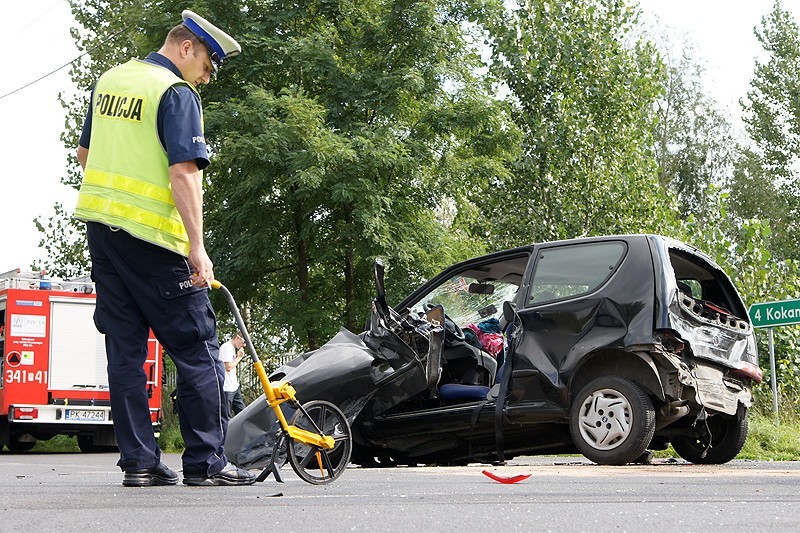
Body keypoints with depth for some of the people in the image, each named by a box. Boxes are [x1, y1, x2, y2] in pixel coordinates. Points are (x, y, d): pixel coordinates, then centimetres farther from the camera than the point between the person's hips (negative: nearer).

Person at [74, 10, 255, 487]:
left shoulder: (110, 80, 15)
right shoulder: (176, 93, -10)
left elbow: (85, 152, 24)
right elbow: (183, 171, -18)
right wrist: (197, 247, -19)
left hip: (100, 227, 8)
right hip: (151, 234, -8)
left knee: (125, 348, 8)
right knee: (198, 350, -1)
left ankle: (138, 461, 8)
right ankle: (206, 461, -1)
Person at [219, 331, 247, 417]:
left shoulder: (232, 348, 18)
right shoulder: (226, 347, -13)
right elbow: (228, 367, -19)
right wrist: (239, 357, -9)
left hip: (234, 387, 10)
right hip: (226, 388, -10)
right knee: (227, 416, -7)